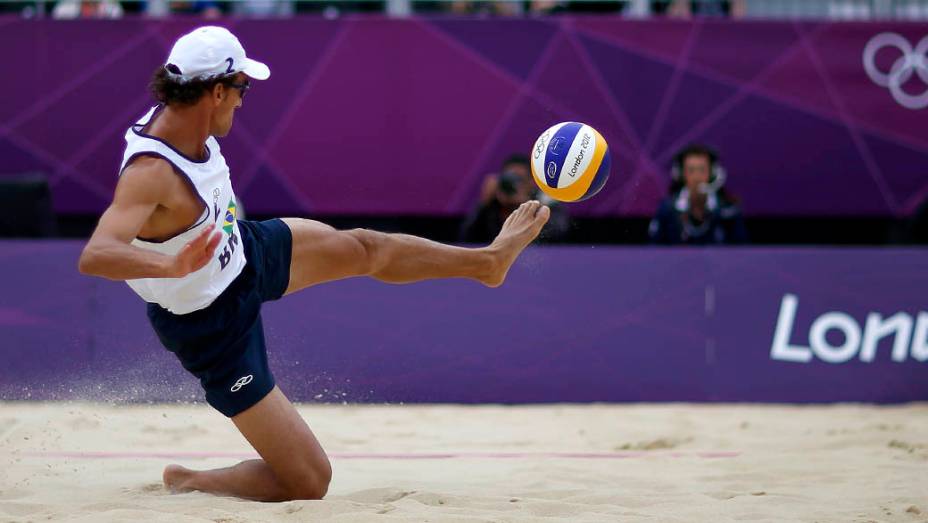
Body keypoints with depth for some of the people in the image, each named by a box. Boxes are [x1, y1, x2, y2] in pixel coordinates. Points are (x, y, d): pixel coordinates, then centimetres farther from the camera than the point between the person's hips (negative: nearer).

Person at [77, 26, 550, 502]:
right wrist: (172, 266, -70)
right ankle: (187, 483, 11)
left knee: (363, 248, 24)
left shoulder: (178, 119, -13)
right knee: (309, 482, -7)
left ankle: (487, 260, 47)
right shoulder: (150, 172, -39)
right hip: (215, 327, -9)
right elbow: (93, 256, -54)